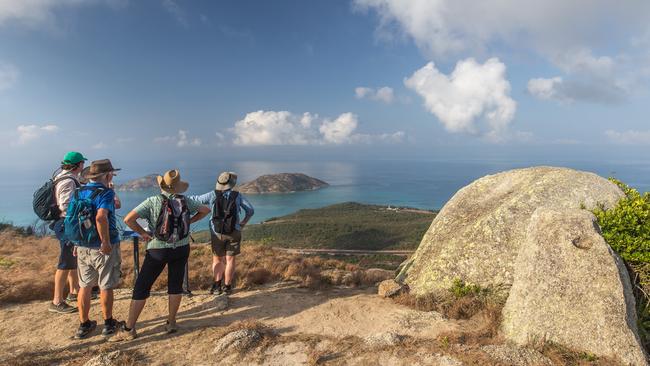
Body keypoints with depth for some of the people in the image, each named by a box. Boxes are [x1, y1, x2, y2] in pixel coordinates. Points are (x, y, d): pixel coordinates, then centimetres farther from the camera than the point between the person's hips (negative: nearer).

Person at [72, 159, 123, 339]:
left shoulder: (77, 193, 6)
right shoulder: (106, 193, -16)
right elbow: (101, 218, -31)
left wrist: (77, 242, 19)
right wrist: (106, 242, -23)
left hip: (82, 246, 6)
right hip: (103, 248, -6)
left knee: (84, 286, 15)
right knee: (106, 287, 8)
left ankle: (84, 325, 25)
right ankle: (108, 324, 21)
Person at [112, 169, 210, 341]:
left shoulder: (153, 201, -12)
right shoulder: (186, 201, -1)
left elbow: (128, 219, -19)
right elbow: (206, 210, 13)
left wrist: (143, 233, -6)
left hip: (158, 250, -3)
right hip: (181, 249, 3)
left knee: (141, 288, 6)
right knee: (175, 285, 13)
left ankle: (128, 329, 11)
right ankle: (171, 323, 21)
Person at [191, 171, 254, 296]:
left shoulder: (213, 195, -3)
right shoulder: (238, 196, -2)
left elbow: (195, 200, 4)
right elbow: (251, 210, 1)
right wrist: (243, 223, 15)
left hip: (217, 233, 1)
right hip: (234, 233, 0)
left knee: (217, 259, 16)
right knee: (230, 260, 10)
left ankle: (217, 285, 6)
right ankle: (227, 287, 12)